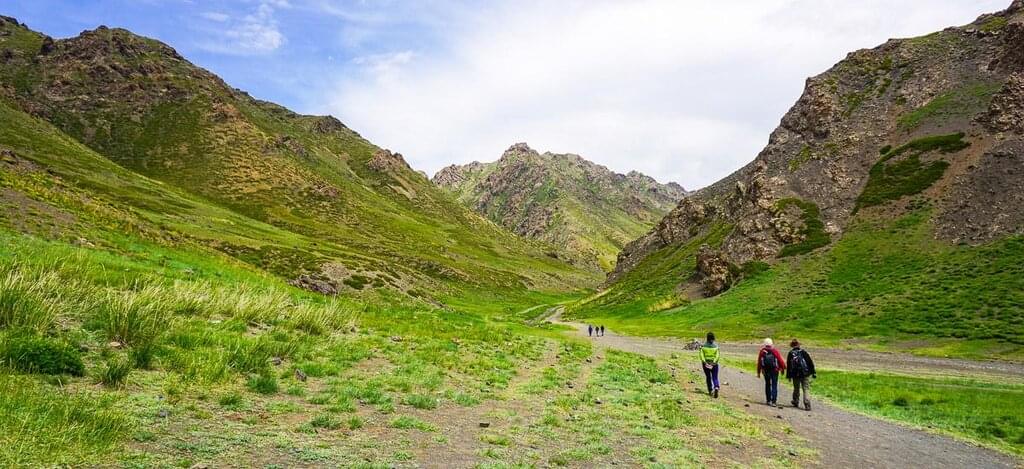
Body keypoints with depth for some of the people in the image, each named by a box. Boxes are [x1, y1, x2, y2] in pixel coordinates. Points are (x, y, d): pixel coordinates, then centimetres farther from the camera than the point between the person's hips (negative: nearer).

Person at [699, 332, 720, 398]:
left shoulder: (704, 345, -2)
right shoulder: (716, 346, -4)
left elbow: (701, 355, -13)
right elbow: (717, 355, -14)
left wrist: (704, 362, -18)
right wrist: (714, 363, -18)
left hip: (705, 363, 1)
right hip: (714, 364, -1)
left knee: (708, 377, 17)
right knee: (715, 378, 2)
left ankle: (710, 391, 22)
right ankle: (716, 387, -25)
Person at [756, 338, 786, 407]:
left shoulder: (762, 351, -2)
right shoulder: (775, 351, -7)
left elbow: (759, 362, 1)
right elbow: (780, 360, -5)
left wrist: (758, 372, 9)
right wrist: (783, 368, 10)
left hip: (765, 371, 2)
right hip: (774, 370, -2)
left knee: (767, 385, 15)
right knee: (774, 385, 2)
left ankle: (768, 400, 18)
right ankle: (774, 401, -5)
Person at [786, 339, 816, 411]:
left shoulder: (790, 353, -2)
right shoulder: (803, 352, -3)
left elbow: (789, 365, 0)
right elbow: (810, 362, -3)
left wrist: (789, 375, 7)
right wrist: (813, 372, 3)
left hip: (795, 375, 1)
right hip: (805, 374, -1)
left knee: (796, 389, 18)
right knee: (806, 389, 0)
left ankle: (796, 402, 30)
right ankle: (807, 405, -11)